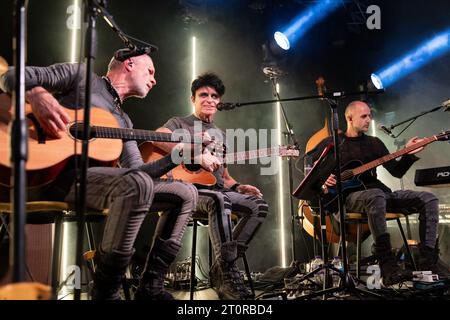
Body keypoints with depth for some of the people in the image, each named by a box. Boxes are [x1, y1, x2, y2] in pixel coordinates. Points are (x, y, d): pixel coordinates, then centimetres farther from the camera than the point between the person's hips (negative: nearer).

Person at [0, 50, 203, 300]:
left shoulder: (123, 121, 27)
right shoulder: (81, 75, 11)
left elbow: (135, 170, 13)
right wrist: (38, 95, -19)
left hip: (95, 176, 8)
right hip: (52, 173, -7)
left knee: (186, 193, 3)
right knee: (138, 184, -37)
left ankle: (150, 288, 2)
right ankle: (104, 293, -22)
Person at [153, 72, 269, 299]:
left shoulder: (220, 134, 26)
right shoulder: (179, 124, 7)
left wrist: (238, 187, 5)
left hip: (217, 190, 7)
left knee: (258, 205, -15)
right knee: (219, 201, -38)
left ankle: (221, 270, -16)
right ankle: (228, 275, -34)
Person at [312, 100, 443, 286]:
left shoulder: (374, 143, 20)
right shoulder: (330, 144, 8)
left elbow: (397, 172, 15)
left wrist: (409, 154, -2)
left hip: (378, 193, 6)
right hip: (348, 196, -6)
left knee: (428, 200, -13)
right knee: (375, 196, -42)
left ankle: (427, 266, -18)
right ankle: (389, 270, -45)